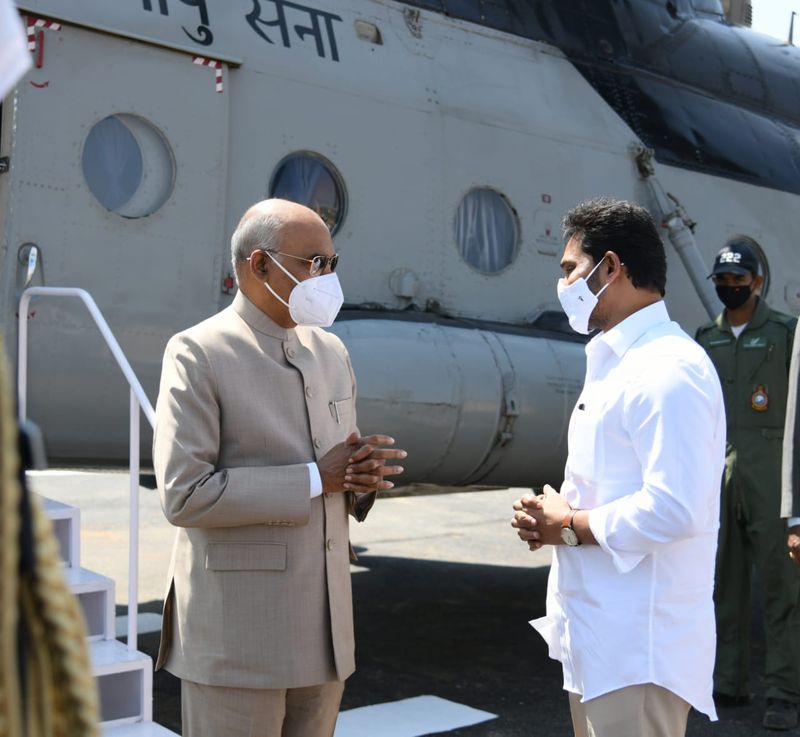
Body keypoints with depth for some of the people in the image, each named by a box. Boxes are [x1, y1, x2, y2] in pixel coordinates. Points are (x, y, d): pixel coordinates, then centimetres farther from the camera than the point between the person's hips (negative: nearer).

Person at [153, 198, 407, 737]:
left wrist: (362, 478, -4)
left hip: (324, 627, 7)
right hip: (237, 629, -6)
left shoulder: (331, 351, 12)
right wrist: (315, 479, -17)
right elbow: (183, 495, -17)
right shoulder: (198, 353, -9)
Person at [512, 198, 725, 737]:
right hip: (597, 636, 10)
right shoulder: (616, 363, 16)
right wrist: (552, 517, 2)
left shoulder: (668, 370, -18)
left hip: (638, 647, -10)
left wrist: (569, 526, -13)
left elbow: (674, 510, -26)